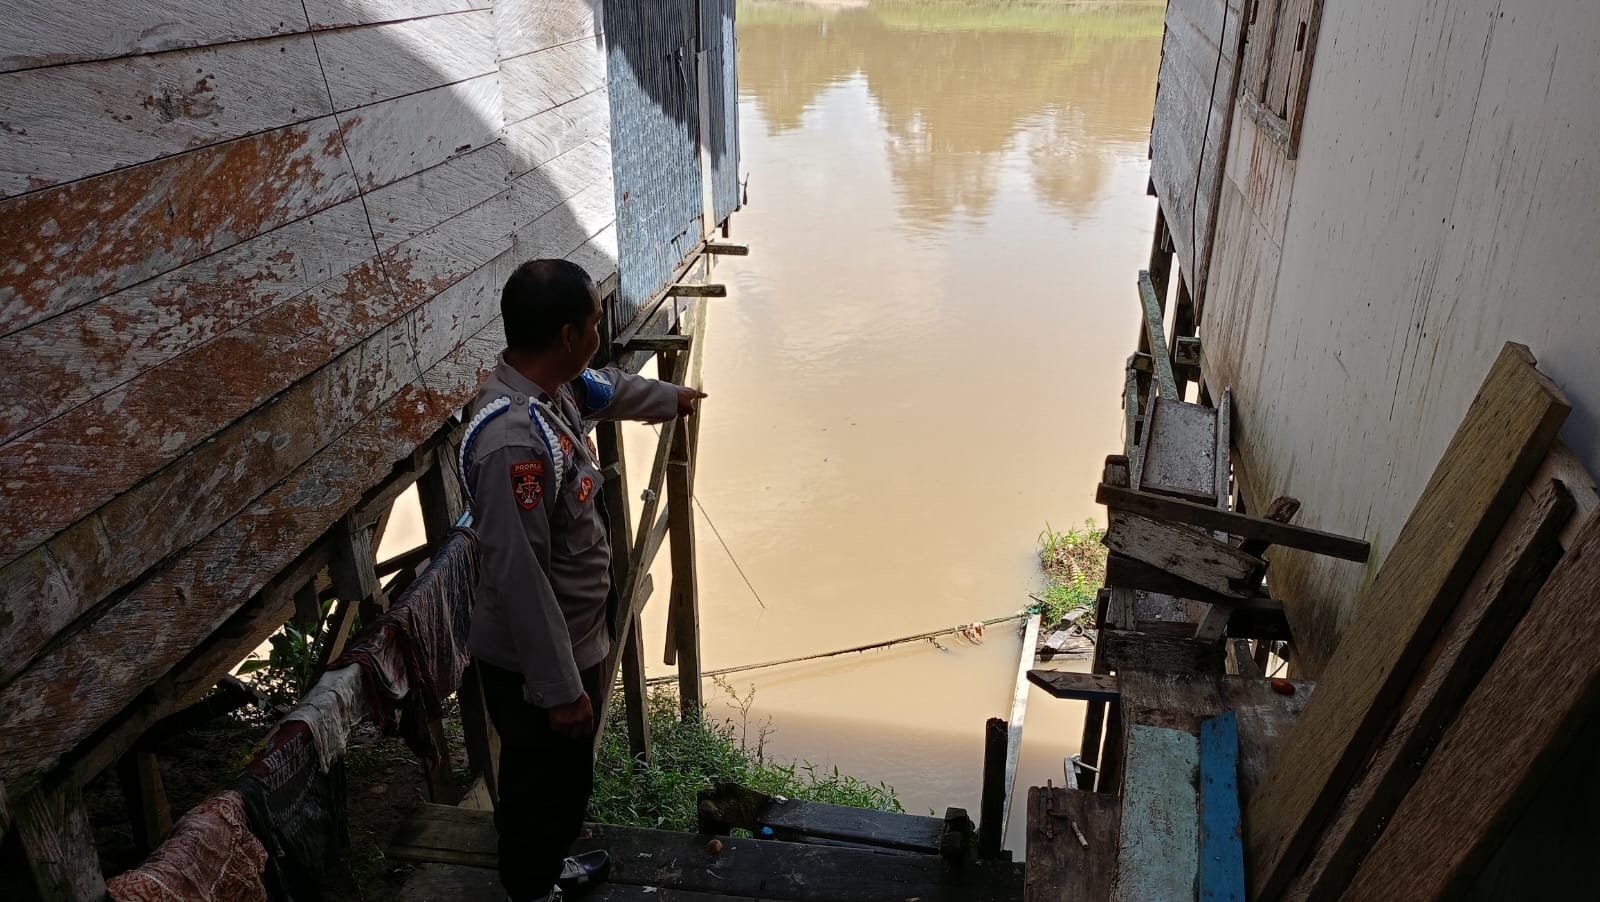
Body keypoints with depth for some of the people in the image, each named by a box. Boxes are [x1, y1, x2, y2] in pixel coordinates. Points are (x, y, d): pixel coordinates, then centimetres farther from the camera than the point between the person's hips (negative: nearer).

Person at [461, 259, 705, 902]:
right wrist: (560, 687, -23)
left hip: (571, 638, 9)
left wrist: (672, 398, 40)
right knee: (543, 786, 16)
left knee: (568, 777, 29)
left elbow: (609, 390, 21)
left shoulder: (549, 385, -4)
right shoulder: (513, 440, -35)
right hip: (536, 661, -9)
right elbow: (519, 576, -31)